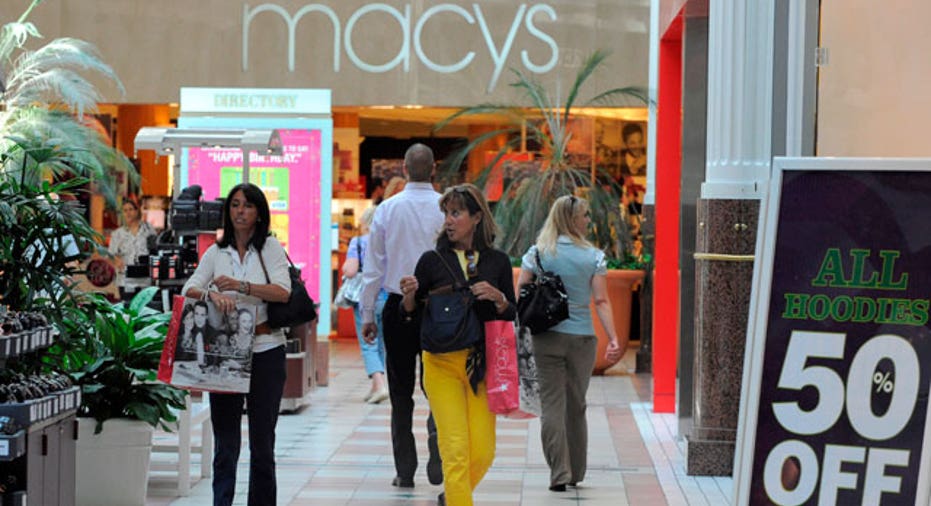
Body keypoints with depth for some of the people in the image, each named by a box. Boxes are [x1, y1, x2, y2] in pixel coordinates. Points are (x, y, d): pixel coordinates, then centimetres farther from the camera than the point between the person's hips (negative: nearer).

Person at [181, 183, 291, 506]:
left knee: (262, 439, 4)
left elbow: (283, 292, -11)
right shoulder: (216, 253, 10)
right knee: (225, 440, 0)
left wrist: (240, 286, -21)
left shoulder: (270, 248, 4)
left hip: (265, 349, -1)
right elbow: (188, 290, -1)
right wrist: (212, 295, -22)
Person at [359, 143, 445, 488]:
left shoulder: (386, 209, -1)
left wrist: (367, 313, 8)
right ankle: (437, 460, -8)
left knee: (401, 390, 8)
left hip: (398, 307, 1)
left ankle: (405, 470, 9)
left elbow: (373, 266, 2)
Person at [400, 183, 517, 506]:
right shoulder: (432, 260, 1)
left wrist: (499, 299, -12)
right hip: (441, 362, -2)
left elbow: (511, 316, 8)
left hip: (481, 364, 2)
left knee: (483, 452, 2)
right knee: (455, 449, -10)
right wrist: (410, 296, -16)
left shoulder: (498, 262, 5)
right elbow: (412, 314, 5)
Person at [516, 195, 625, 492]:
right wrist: (614, 339, -7)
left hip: (546, 337, 0)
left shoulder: (537, 253, 1)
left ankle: (559, 472, -7)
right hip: (582, 339, 1)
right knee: (576, 406, 12)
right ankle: (576, 473, 21)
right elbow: (601, 301, -6)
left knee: (552, 404, 1)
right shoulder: (594, 257, -1)